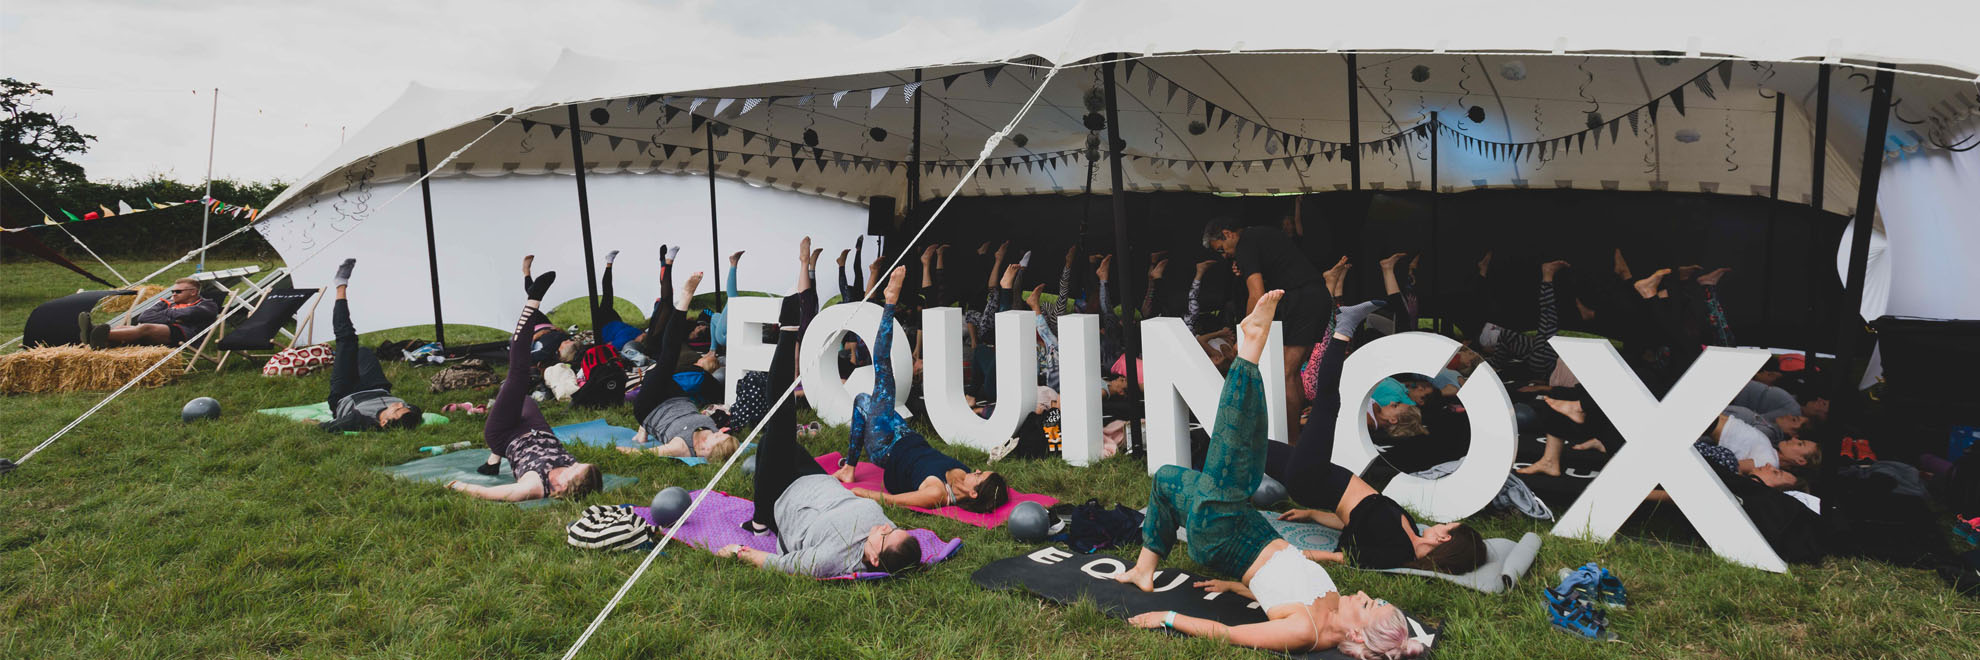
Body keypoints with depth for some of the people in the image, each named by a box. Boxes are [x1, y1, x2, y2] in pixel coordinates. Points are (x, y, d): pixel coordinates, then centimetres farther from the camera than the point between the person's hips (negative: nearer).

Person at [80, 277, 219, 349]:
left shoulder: (207, 305, 21)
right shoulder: (168, 302, 37)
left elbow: (187, 314, 0)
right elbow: (144, 316, 20)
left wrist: (166, 313, 16)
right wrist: (172, 318, 5)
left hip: (180, 334, -6)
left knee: (145, 328, -34)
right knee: (126, 328, -24)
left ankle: (105, 335, -58)